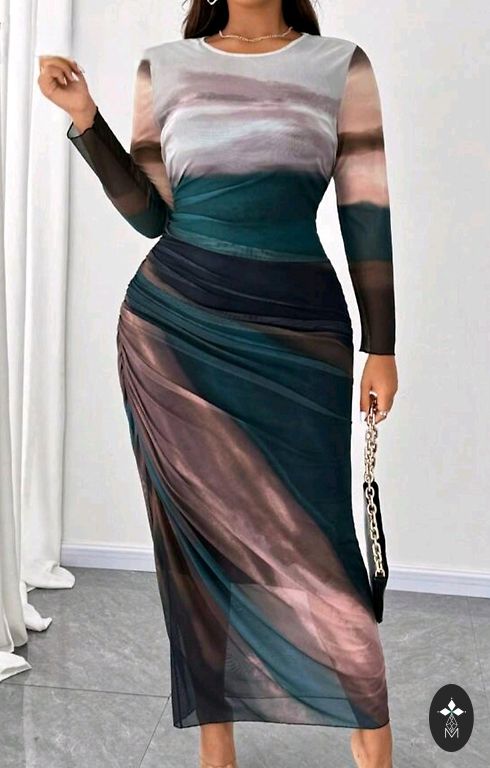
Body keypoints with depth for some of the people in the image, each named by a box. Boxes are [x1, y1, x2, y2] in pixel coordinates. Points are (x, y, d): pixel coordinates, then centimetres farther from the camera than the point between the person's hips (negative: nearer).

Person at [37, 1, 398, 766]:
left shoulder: (342, 64, 7)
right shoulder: (165, 66, 10)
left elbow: (366, 211, 3)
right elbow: (151, 213, 7)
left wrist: (381, 345, 0)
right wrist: (85, 118, -3)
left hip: (298, 331, -1)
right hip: (173, 326, 1)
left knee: (308, 529, -1)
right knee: (201, 528, 6)